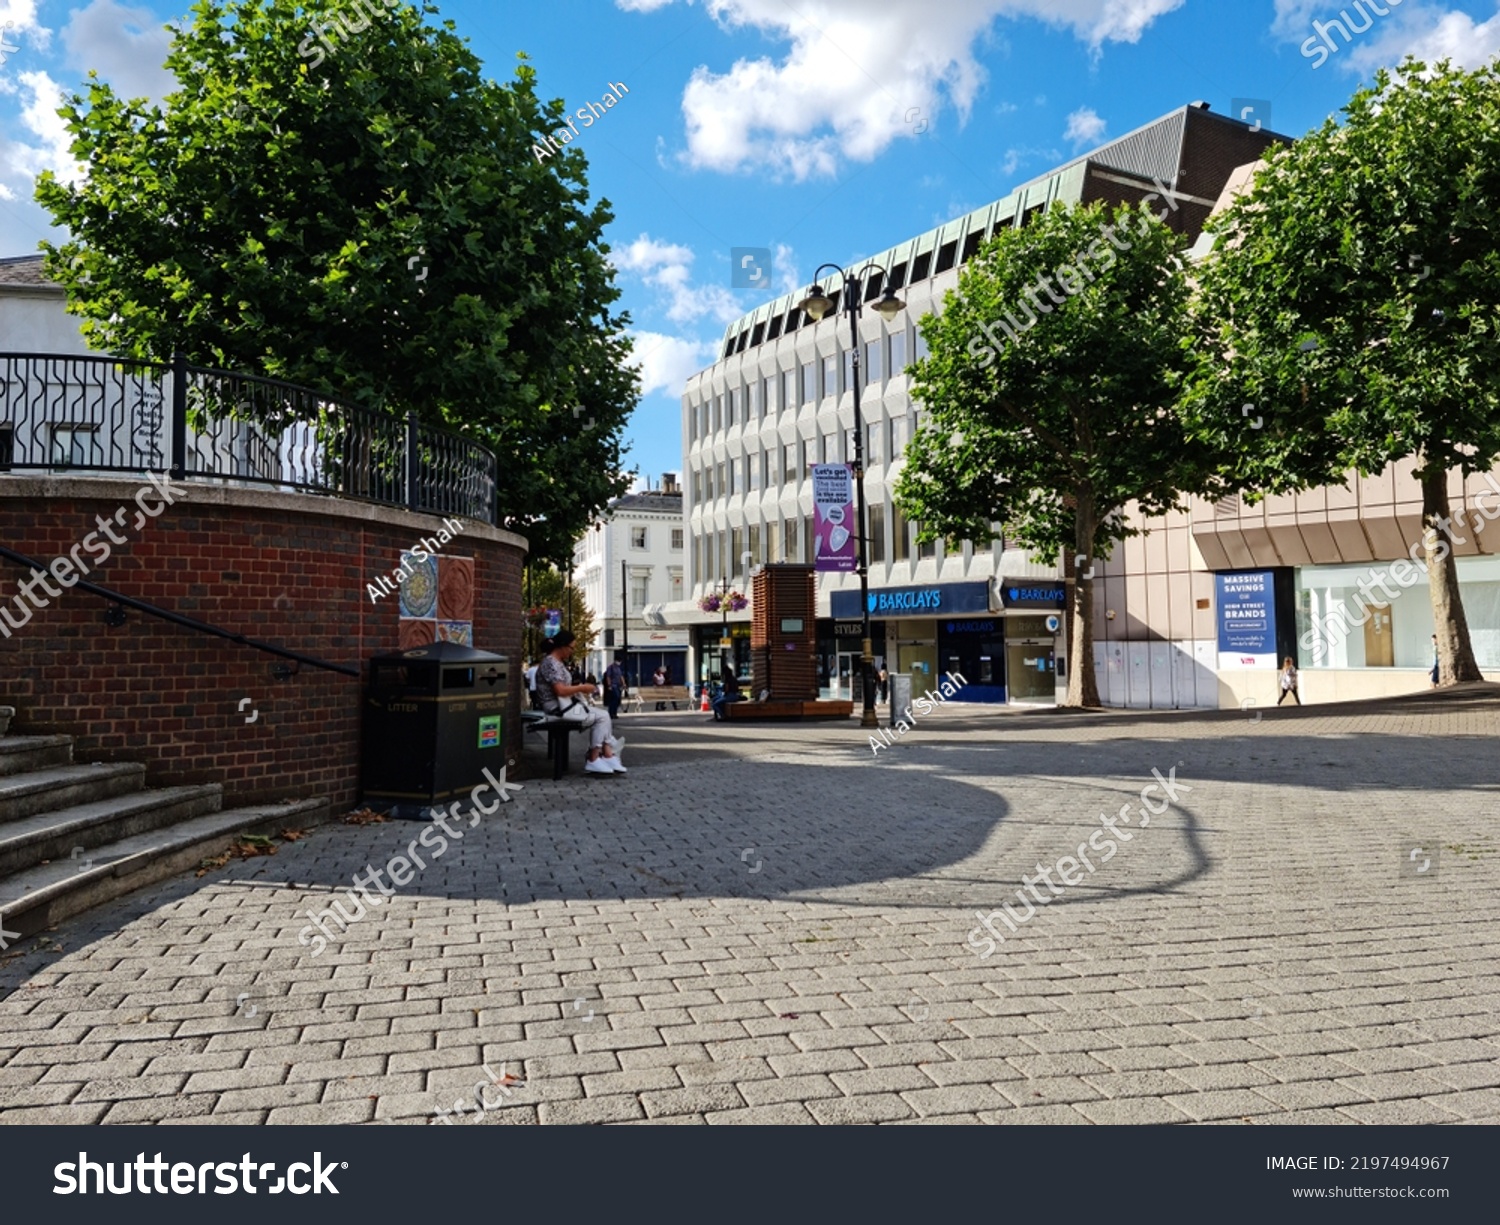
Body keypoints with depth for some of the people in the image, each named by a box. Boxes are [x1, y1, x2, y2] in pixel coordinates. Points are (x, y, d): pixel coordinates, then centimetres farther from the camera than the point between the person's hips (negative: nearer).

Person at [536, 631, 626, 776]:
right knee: (602, 717, -10)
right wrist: (582, 688, -14)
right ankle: (593, 761, -6)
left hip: (566, 704, 10)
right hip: (559, 709, -10)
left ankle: (608, 755, -5)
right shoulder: (551, 663, -17)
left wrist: (579, 689, 4)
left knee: (602, 716, 3)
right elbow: (560, 690, -25)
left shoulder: (558, 663, 16)